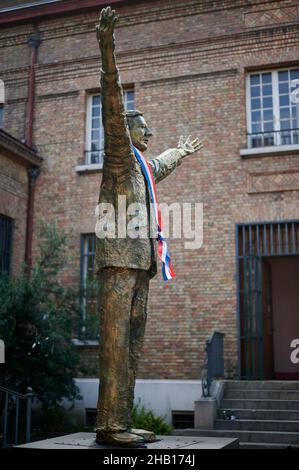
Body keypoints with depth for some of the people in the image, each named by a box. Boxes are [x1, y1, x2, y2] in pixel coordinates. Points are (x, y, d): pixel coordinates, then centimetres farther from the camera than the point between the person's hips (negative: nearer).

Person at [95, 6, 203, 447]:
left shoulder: (143, 167, 28)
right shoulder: (119, 153, 5)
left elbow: (162, 166, 52)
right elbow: (113, 109, -10)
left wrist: (180, 152, 70)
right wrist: (107, 51, -21)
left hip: (140, 262, 9)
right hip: (118, 257, -9)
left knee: (132, 344, 3)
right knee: (115, 341, -14)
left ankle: (122, 422, 3)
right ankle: (108, 425, -14)